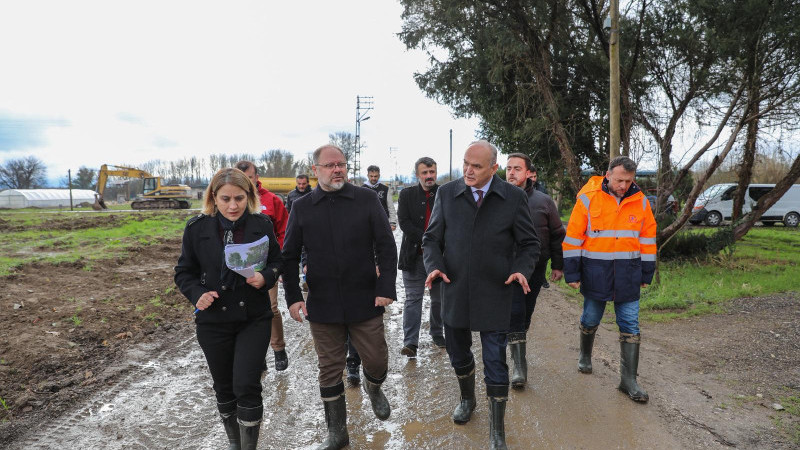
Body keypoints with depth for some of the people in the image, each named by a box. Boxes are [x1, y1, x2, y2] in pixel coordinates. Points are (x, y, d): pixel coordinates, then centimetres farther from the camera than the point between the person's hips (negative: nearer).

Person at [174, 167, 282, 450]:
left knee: (247, 385, -6)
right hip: (213, 321, 1)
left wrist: (265, 277, -17)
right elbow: (184, 273, 3)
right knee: (224, 387, 16)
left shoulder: (262, 225, -6)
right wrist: (198, 294, -16)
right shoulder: (197, 228, -6)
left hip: (254, 319, -1)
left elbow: (277, 262, 5)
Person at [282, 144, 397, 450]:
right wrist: (293, 297, -3)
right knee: (329, 370, 11)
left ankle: (374, 389, 46)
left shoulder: (367, 200, -2)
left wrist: (386, 288, -10)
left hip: (365, 302, -1)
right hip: (322, 305, 1)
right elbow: (289, 257, 6)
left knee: (377, 360, 9)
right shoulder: (301, 208, 2)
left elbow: (386, 247, -2)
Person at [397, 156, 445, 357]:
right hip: (414, 256, -1)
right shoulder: (406, 194, 2)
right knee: (413, 299, -1)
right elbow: (404, 222, -8)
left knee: (439, 299, 14)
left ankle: (437, 335, 32)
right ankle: (410, 343, 1)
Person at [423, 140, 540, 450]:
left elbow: (529, 244, 3)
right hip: (455, 292, 3)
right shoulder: (446, 194, 1)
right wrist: (433, 265, -13)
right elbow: (432, 238, 6)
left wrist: (521, 270, -16)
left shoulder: (513, 198, -3)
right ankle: (467, 399, 49)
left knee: (495, 364, 3)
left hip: (494, 295, -2)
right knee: (458, 354, 19)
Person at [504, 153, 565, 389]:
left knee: (525, 313, 13)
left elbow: (557, 234, 10)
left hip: (536, 269, 2)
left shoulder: (544, 201, 3)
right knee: (514, 313, -10)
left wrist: (558, 265, 8)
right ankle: (519, 365, -5)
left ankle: (518, 348, 35)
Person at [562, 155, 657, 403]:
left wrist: (646, 274, 9)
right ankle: (585, 355, 42)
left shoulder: (640, 201, 1)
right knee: (591, 320, 15)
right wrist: (572, 273, -6)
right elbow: (573, 237, -5)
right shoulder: (588, 199, -8)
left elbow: (648, 239, 9)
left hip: (628, 276, 2)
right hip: (595, 273, -2)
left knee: (630, 326, 3)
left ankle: (628, 379, 13)